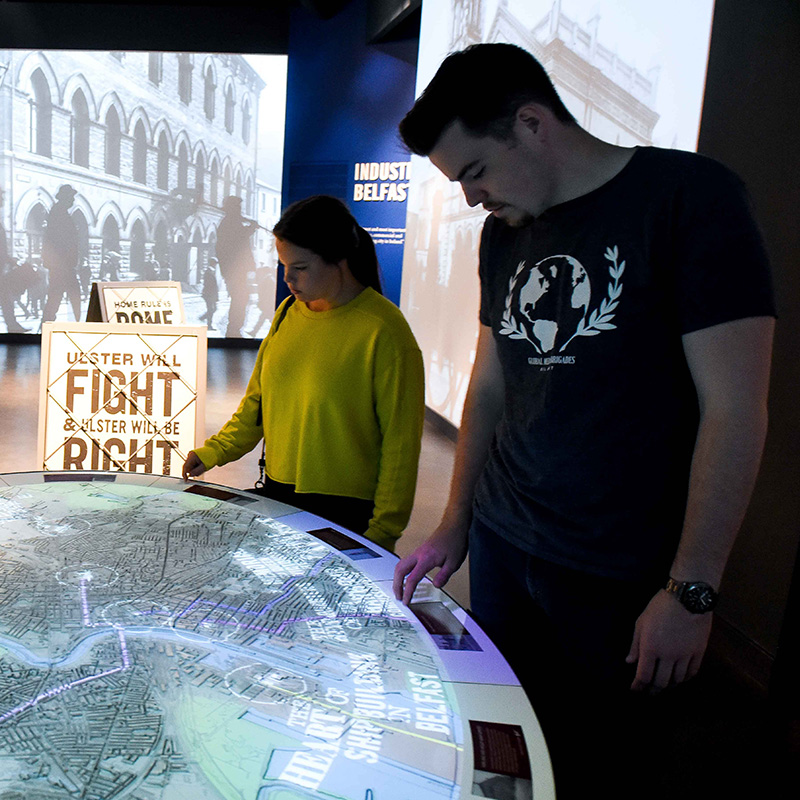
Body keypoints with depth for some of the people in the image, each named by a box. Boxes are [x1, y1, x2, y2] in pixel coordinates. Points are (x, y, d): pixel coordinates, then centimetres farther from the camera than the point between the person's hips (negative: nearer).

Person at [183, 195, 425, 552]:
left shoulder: (384, 329, -16)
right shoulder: (288, 312, 4)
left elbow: (401, 441, -14)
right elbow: (258, 398, 15)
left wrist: (382, 531, -11)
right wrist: (215, 451, 6)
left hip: (346, 509, -5)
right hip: (277, 492, 6)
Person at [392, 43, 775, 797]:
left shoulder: (688, 196, -12)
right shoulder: (504, 232, 7)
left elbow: (735, 409, -14)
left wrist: (692, 591, -13)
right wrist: (453, 528, 12)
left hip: (620, 582, -5)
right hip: (499, 545, 5)